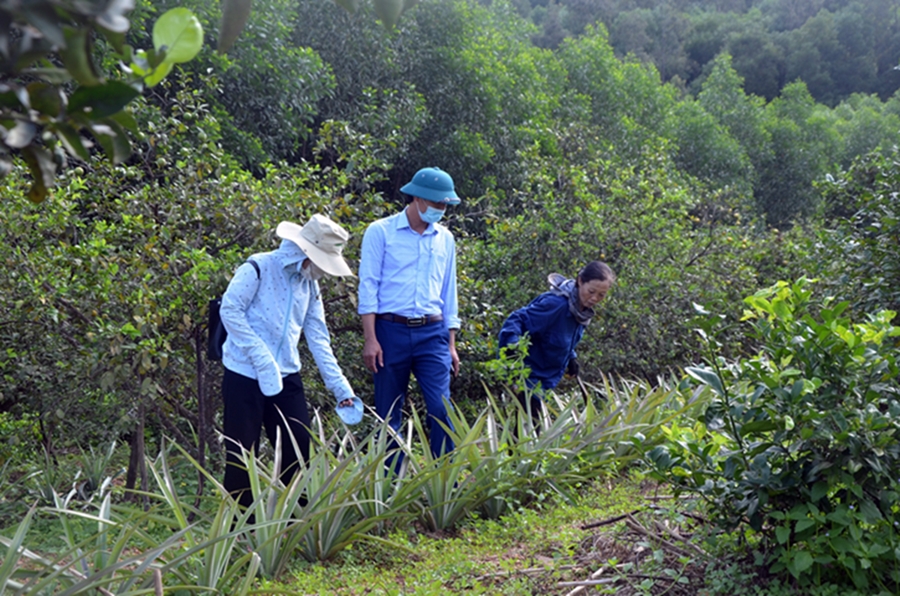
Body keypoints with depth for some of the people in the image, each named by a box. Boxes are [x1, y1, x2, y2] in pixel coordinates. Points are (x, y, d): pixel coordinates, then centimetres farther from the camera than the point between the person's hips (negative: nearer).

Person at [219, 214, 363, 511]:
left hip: (286, 376, 6)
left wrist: (341, 388, 5)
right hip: (245, 375, -6)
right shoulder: (258, 268, -10)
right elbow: (230, 309, -15)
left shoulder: (309, 284, 10)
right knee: (242, 451, 1)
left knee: (299, 447, 5)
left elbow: (318, 338, 11)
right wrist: (260, 356, -20)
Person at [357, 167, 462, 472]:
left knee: (441, 409, -7)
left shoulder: (445, 238, 12)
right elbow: (368, 287, -5)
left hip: (432, 334, 3)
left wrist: (451, 343, 14)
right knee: (389, 414, 4)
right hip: (391, 331, -3)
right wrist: (370, 340, -11)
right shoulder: (380, 232, -1)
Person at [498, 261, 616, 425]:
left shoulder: (583, 310, 1)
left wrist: (571, 358, 8)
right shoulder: (556, 303, -26)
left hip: (545, 380, 9)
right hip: (530, 374, -9)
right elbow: (516, 322, -28)